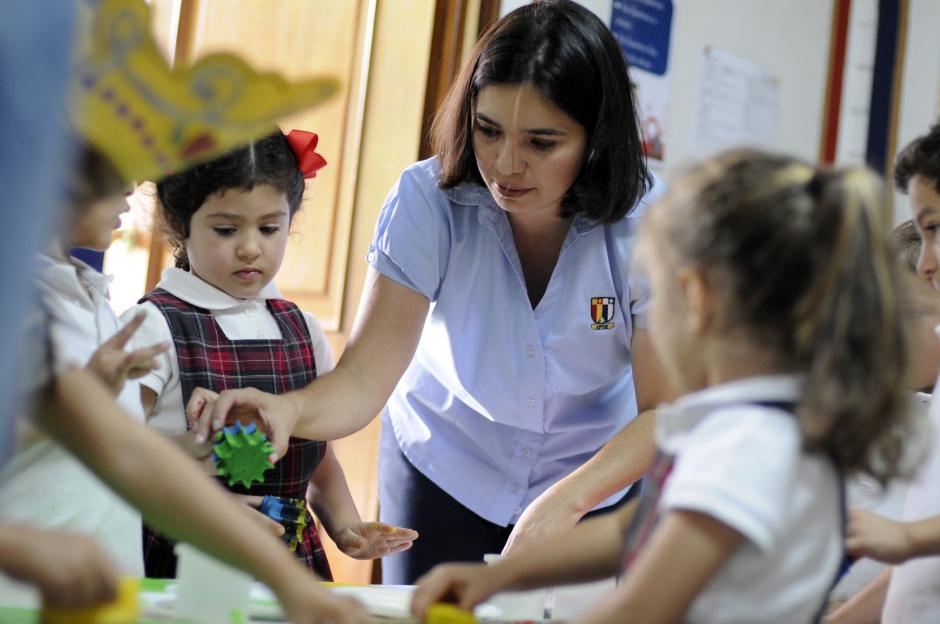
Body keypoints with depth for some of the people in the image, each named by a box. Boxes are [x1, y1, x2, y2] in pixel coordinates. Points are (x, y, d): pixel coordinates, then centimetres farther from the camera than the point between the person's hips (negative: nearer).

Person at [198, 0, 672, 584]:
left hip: (596, 475, 0)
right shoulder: (428, 201, -23)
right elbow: (364, 378, -27)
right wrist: (290, 409, -49)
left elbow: (664, 412, -23)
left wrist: (564, 502, -39)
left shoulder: (648, 222, -24)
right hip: (443, 466, 0)